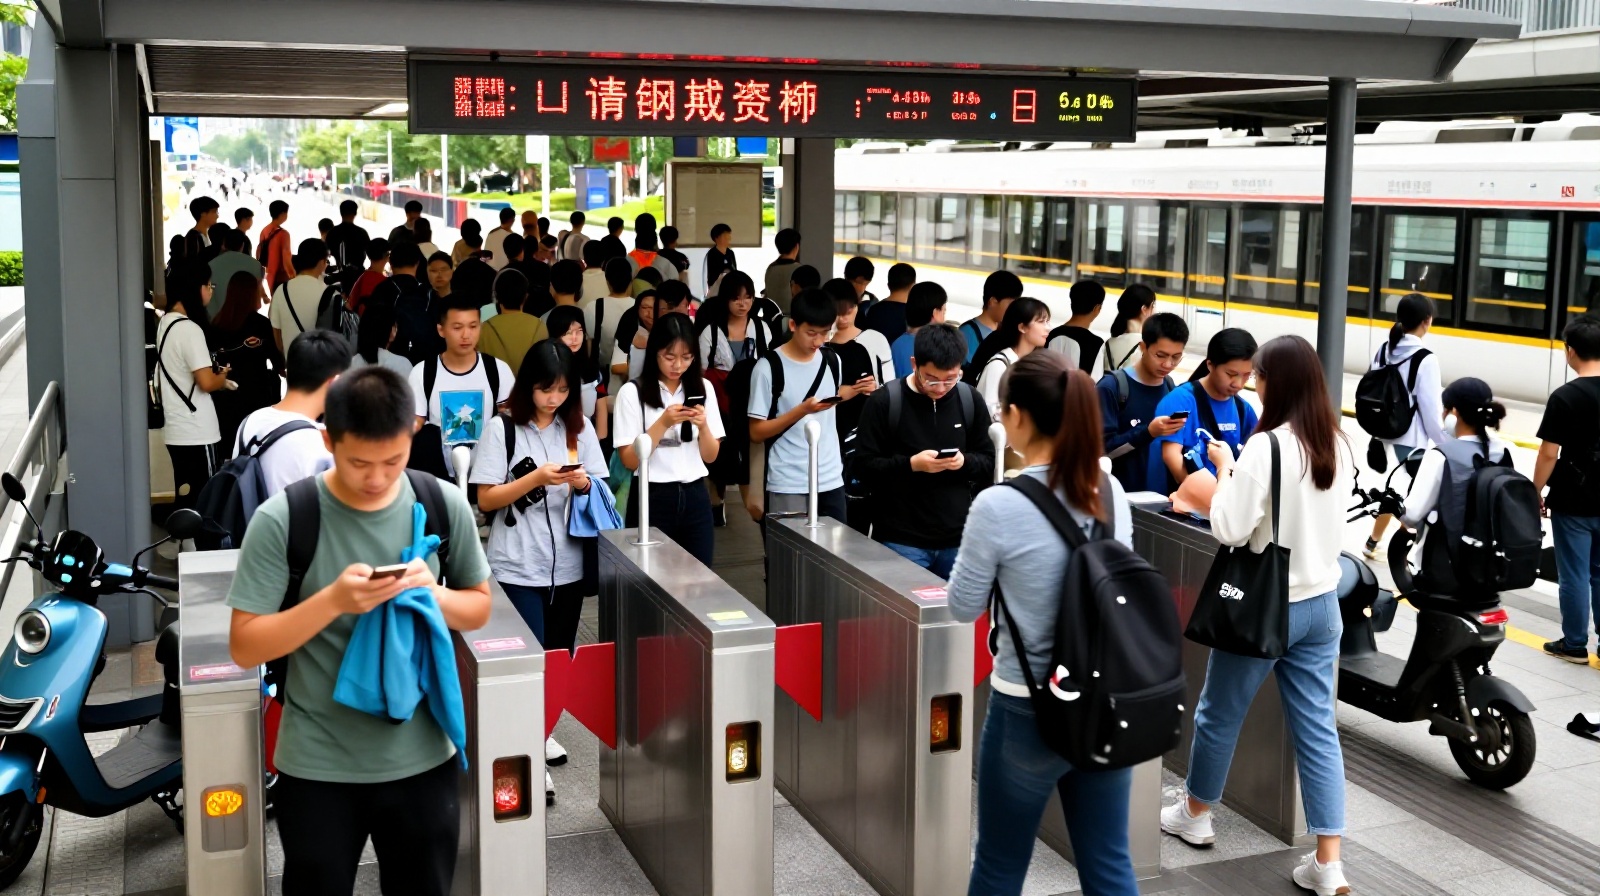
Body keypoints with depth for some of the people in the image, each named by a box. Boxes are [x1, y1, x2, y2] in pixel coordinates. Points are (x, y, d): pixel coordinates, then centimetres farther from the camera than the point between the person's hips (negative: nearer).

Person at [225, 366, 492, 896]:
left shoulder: (444, 506, -5)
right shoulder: (282, 519, -14)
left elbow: (479, 609, 6)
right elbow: (245, 647, -11)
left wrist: (432, 593, -15)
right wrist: (333, 599, -25)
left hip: (423, 759, 2)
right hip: (317, 768, -2)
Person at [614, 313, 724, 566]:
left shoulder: (703, 389, 6)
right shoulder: (632, 392, -7)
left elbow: (711, 456, 7)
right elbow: (629, 460, -9)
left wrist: (703, 427, -11)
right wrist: (663, 423, -18)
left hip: (695, 497, 4)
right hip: (652, 499, -3)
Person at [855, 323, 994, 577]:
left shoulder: (971, 401, 3)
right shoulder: (884, 402, -7)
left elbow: (990, 464, 9)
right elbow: (862, 465, -6)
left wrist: (965, 462, -13)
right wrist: (911, 464, -20)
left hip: (958, 539, 3)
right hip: (901, 541, -3)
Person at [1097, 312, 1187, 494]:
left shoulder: (1172, 389, 5)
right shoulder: (1112, 386, -9)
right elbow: (1101, 450, -13)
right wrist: (1149, 432, -21)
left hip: (1160, 494, 4)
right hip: (1119, 494, -4)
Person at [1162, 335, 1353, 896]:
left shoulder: (1266, 446, -19)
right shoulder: (1339, 446, 4)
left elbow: (1230, 528, -19)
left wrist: (1225, 468, -5)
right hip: (1322, 602, 6)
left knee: (1219, 713, 15)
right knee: (1318, 728, 7)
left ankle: (1194, 814, 34)